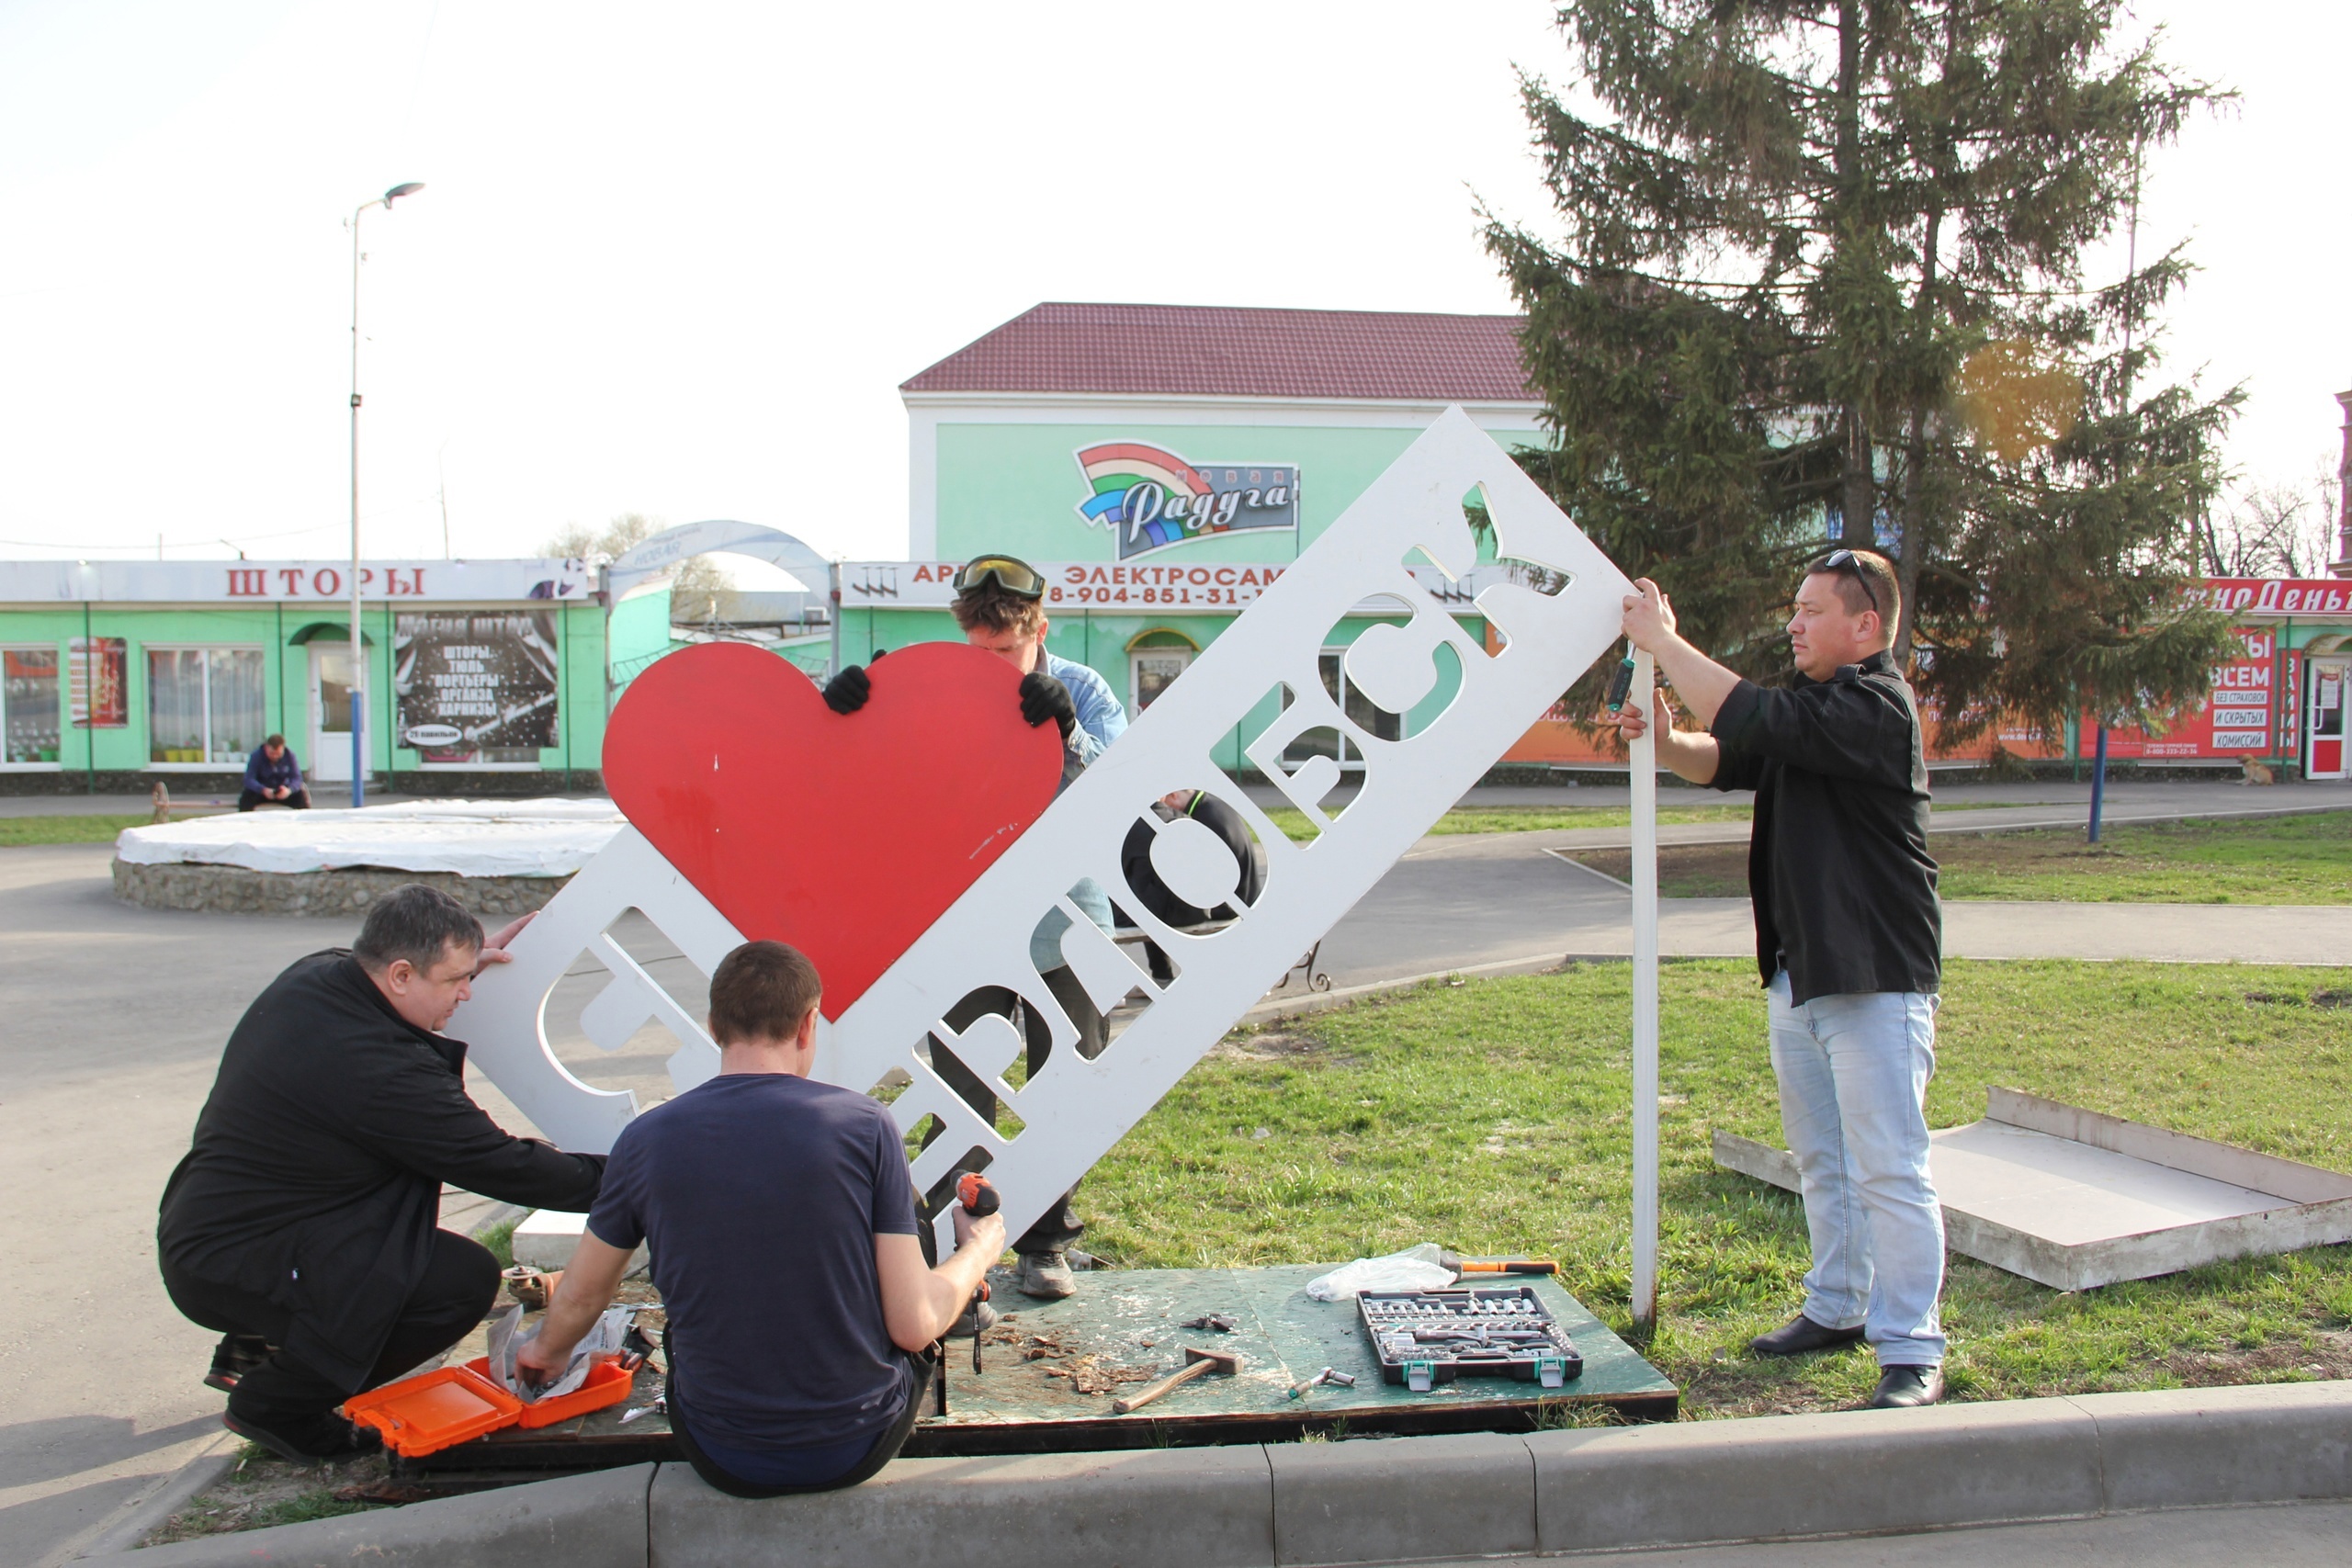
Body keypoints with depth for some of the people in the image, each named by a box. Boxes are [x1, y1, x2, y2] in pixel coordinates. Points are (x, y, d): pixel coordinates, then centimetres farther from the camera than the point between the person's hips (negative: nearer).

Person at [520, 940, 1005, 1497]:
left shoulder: (646, 1139, -10)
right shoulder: (864, 1124, -16)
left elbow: (578, 1300, 7)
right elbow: (915, 1326, -14)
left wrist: (547, 1351, 31)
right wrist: (979, 1250, 7)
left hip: (721, 1461, 2)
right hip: (859, 1449, -2)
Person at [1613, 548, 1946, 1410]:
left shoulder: (1874, 706, -16)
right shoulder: (1814, 702, 16)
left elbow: (1754, 721, -27)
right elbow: (1724, 760, 14)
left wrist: (1664, 641, -18)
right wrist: (1664, 739, -8)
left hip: (1876, 980, -10)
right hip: (1800, 975, 10)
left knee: (1889, 1170, -5)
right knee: (1820, 1161, 18)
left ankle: (1911, 1350, 3)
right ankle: (1838, 1307, 32)